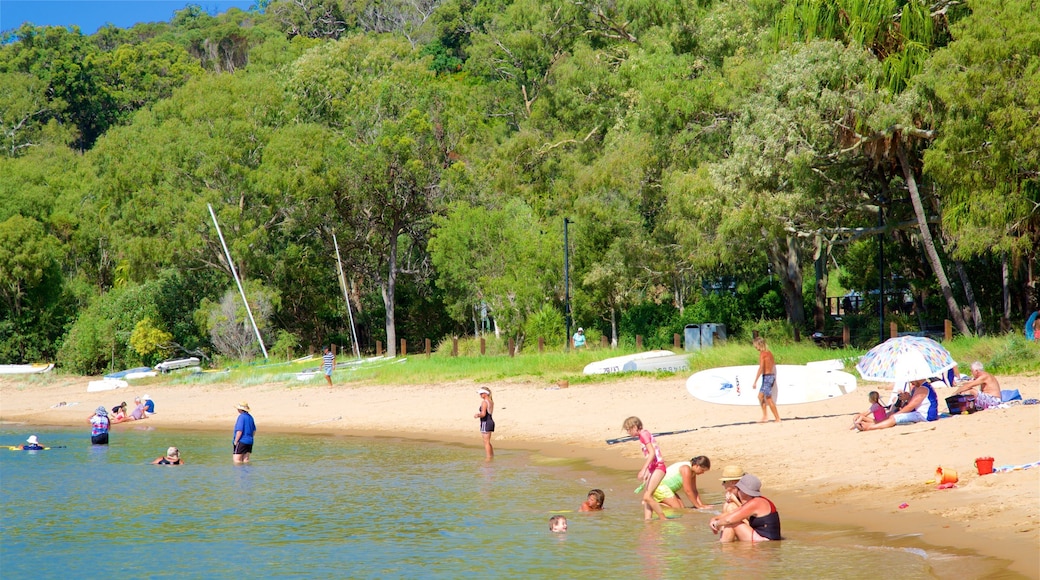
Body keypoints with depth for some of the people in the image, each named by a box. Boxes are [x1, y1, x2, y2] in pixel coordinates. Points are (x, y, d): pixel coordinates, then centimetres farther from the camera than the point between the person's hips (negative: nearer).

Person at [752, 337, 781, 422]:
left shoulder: (762, 353, -15)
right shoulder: (769, 352, 11)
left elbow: (761, 368, -23)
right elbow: (774, 365, 20)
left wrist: (755, 381, -23)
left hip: (766, 377, -9)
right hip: (772, 376, 9)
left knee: (769, 399, -3)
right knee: (760, 396, 17)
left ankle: (778, 419, 0)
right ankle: (764, 417, 18)